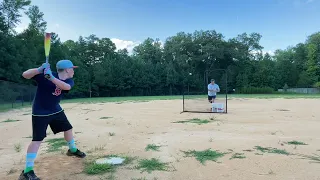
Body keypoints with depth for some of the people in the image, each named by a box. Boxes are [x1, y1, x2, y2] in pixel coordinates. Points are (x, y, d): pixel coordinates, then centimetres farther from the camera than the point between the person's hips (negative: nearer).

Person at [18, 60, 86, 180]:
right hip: (40, 112, -6)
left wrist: (51, 78, -44)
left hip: (56, 110, 6)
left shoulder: (69, 81, -6)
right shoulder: (44, 74, -18)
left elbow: (66, 86, -29)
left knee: (68, 129, 17)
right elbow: (25, 75, -23)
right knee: (37, 139, -11)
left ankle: (72, 150, 43)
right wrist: (39, 70, -40)